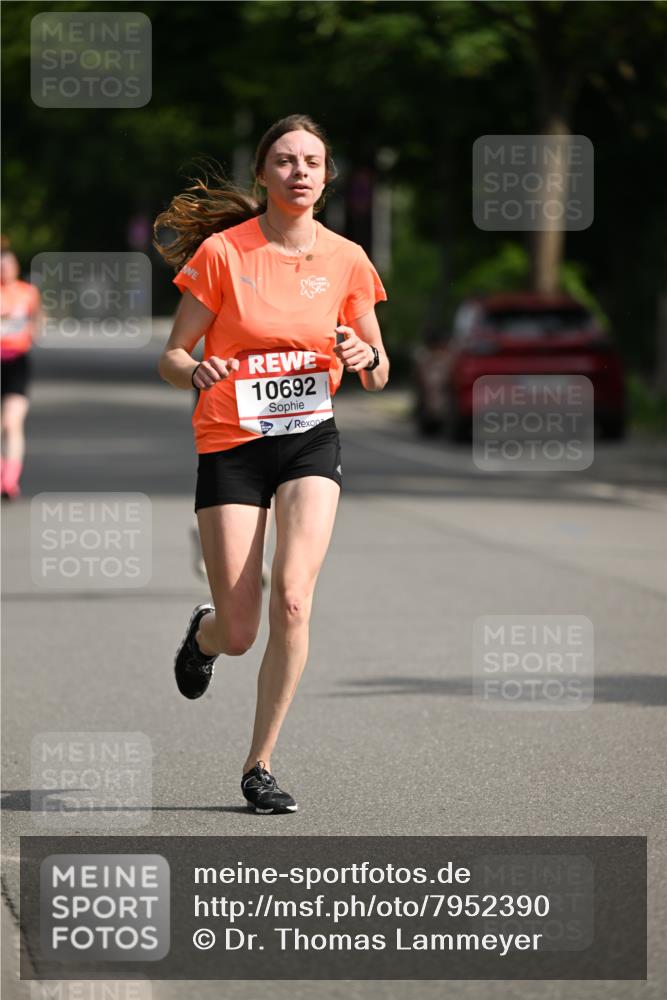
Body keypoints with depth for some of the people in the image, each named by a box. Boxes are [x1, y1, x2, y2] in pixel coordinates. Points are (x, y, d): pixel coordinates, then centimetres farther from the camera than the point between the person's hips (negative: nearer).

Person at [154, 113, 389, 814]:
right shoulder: (222, 251, -5)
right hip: (229, 442, -1)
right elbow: (170, 358, -2)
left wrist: (364, 358, -12)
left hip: (310, 440, 1)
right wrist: (196, 372, -25)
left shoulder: (346, 260, 3)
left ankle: (260, 763, -8)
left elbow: (377, 376, 11)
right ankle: (204, 632, 39)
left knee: (292, 595, -22)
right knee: (239, 636, -2)